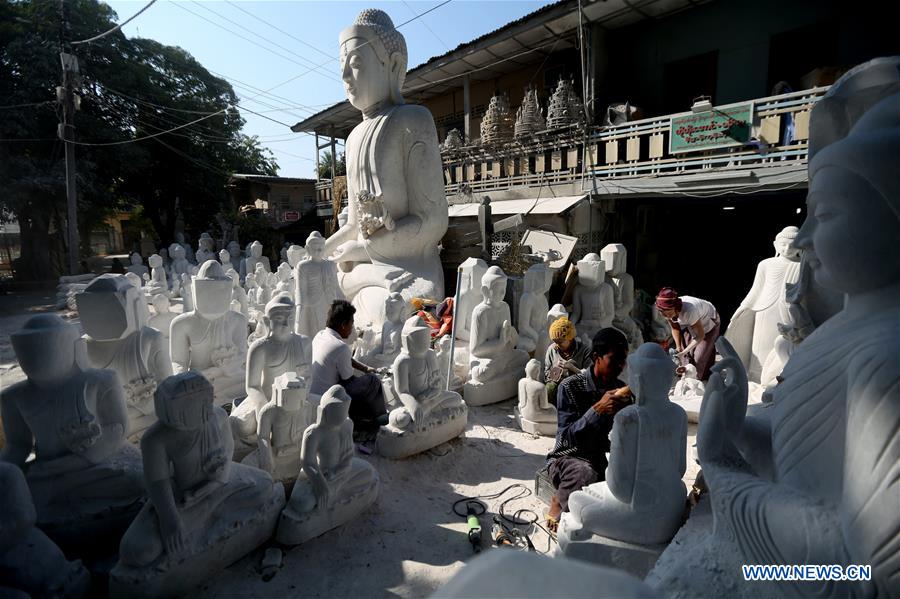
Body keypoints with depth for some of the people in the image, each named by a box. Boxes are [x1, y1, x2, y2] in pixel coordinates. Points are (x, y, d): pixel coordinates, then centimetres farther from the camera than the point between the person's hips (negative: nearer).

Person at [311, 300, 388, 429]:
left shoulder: (319, 335, 3)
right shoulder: (341, 347, -23)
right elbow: (348, 380, -10)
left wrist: (365, 368, 13)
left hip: (311, 396, 9)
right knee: (373, 380, -5)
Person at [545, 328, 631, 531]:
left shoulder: (622, 389, 1)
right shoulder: (570, 387, -15)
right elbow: (567, 437, -20)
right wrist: (598, 409, -33)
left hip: (603, 458, 5)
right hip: (568, 458, -5)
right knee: (585, 475, -37)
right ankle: (561, 502, -4)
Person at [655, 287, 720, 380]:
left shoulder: (689, 311, -46)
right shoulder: (667, 311, -28)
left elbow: (700, 336, -31)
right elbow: (675, 329, -6)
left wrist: (684, 352, -32)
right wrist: (678, 347, -11)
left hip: (707, 322, -5)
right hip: (689, 324, 5)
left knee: (700, 356, -4)